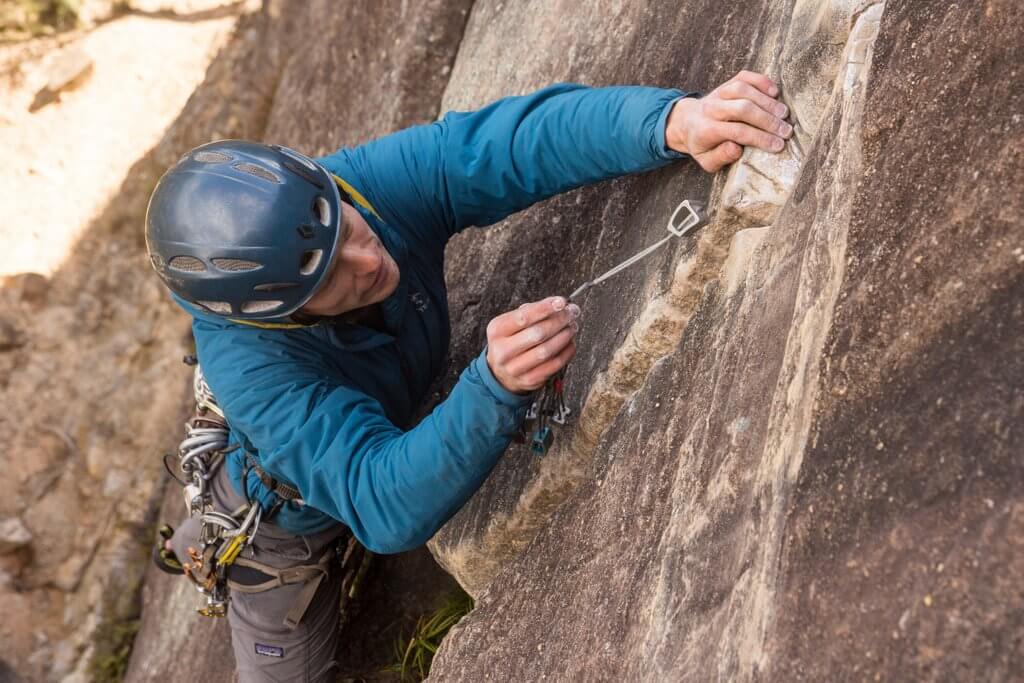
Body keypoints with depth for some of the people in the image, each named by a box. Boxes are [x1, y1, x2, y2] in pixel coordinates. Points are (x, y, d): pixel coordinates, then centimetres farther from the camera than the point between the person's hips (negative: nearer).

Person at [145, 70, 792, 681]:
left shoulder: (374, 180, -35)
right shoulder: (252, 371, -44)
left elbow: (528, 133, -42)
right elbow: (388, 510, -49)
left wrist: (673, 119, -61)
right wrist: (497, 386, -66)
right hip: (291, 521, -4)